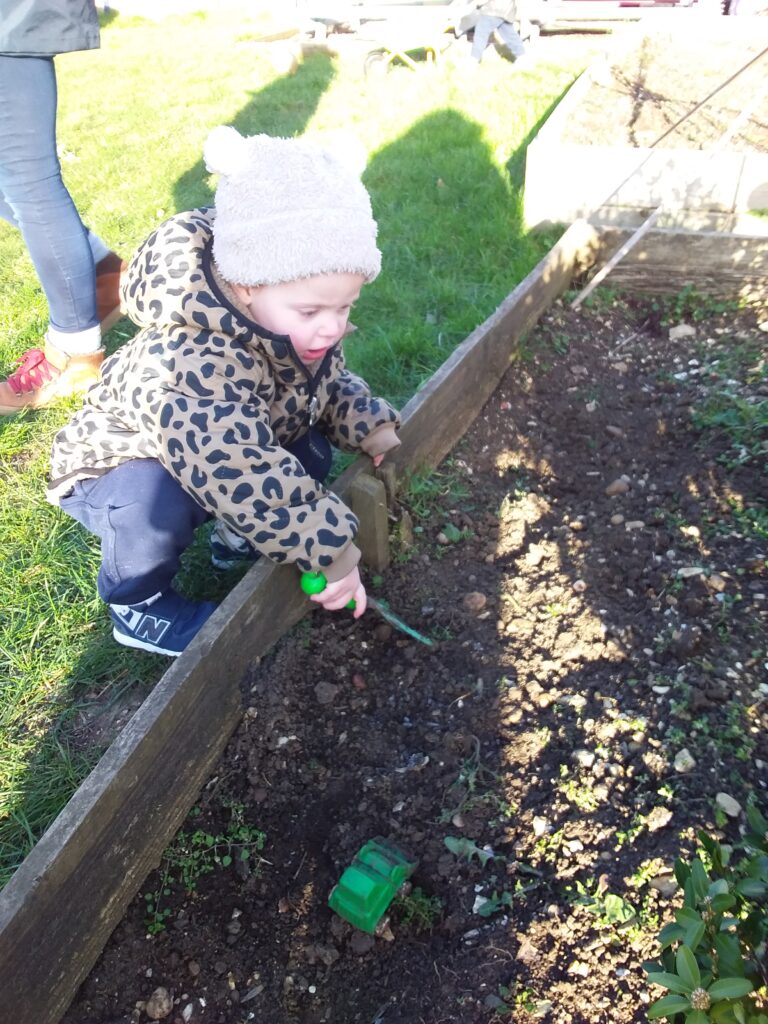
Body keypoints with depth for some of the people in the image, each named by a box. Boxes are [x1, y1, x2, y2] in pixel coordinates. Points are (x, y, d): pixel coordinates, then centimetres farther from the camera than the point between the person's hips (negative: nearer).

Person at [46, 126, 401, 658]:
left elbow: (330, 384, 2)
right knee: (157, 501, -37)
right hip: (116, 469, -6)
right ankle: (139, 605, -7)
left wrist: (371, 428, -15)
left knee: (311, 452, -11)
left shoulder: (292, 322, -16)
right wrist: (329, 550, -40)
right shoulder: (192, 365, -43)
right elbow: (246, 482, -47)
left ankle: (236, 534, 13)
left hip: (219, 456, 7)